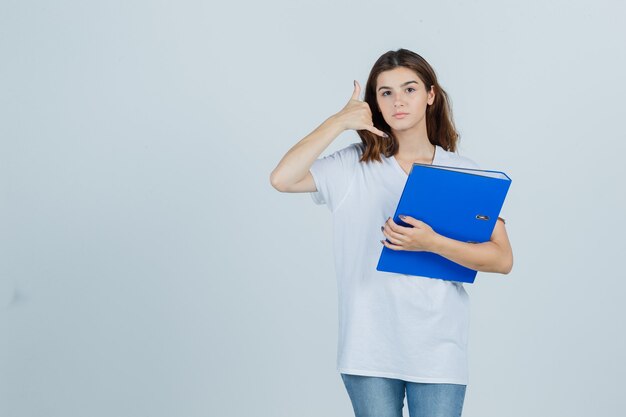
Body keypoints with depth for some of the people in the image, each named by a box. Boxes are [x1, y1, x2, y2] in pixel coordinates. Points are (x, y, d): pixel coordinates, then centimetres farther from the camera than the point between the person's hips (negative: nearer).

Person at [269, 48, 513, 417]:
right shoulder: (354, 166, 4)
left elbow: (503, 259, -4)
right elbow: (283, 179, -11)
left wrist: (432, 243, -19)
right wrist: (339, 121, -7)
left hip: (438, 349, 0)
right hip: (370, 346, 0)